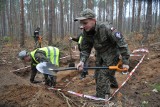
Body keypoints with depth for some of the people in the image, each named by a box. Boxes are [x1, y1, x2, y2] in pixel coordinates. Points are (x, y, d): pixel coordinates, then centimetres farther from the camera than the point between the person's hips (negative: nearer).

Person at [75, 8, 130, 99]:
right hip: (100, 55, 7)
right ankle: (114, 84, 50)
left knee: (104, 75, -12)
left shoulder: (106, 28, -31)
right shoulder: (86, 32, -11)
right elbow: (85, 49, -3)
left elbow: (122, 43, -26)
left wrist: (125, 61, -24)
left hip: (111, 55, -7)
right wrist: (82, 61, -22)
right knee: (98, 75, 20)